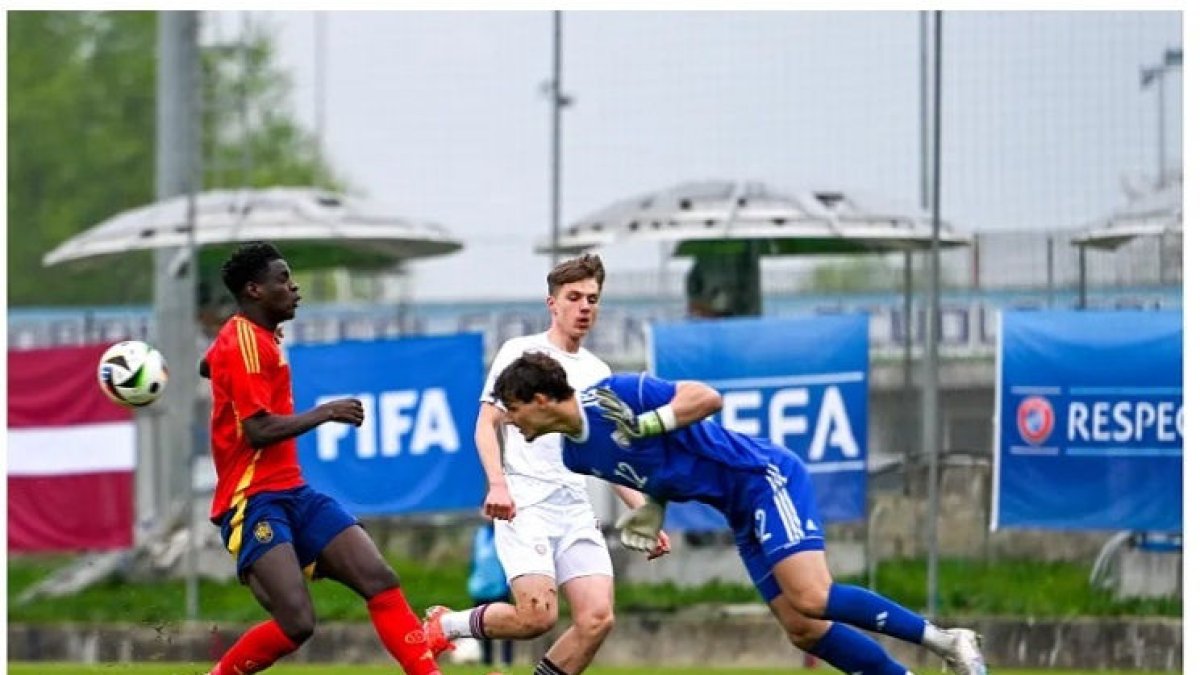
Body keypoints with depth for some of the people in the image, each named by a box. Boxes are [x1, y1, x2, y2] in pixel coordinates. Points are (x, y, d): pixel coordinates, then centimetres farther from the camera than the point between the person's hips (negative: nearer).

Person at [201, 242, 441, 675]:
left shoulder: (256, 337, 17)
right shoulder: (244, 343, -13)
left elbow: (208, 366, 40)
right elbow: (260, 430, -21)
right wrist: (323, 414, -14)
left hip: (292, 492, 10)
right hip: (254, 500, -10)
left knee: (380, 581, -6)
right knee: (296, 623, -23)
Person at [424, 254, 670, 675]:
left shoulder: (599, 373, 19)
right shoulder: (522, 352, 4)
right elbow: (486, 424, -1)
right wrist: (497, 484, -18)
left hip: (577, 513, 6)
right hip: (525, 505, -6)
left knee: (597, 617, -13)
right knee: (537, 616, -22)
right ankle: (446, 625, 4)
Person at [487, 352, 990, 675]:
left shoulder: (616, 394, -16)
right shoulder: (576, 455, 9)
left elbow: (706, 397, -17)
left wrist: (645, 424, -26)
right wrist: (652, 511, 4)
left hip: (764, 475, -9)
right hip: (740, 512, 9)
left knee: (812, 599, -22)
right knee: (803, 629, -1)